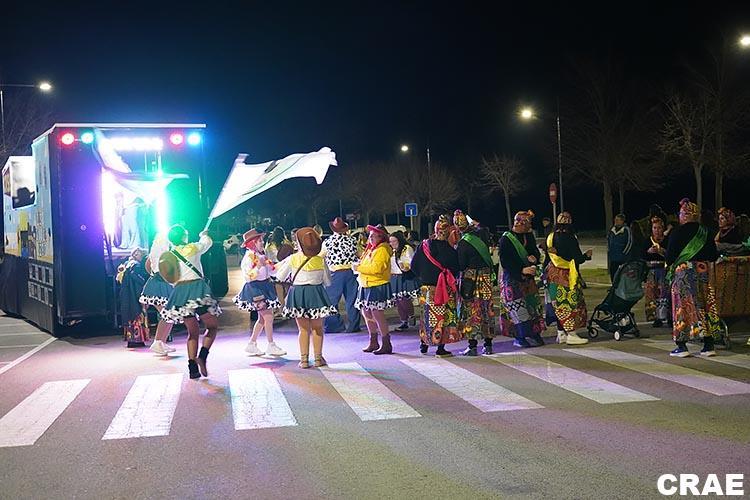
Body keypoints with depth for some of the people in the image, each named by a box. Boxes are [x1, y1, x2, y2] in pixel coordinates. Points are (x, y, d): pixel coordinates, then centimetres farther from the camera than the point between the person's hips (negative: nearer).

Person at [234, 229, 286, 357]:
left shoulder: (261, 255, 12)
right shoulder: (249, 257, -13)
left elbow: (270, 271, 18)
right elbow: (248, 276, -20)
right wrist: (259, 266, -25)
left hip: (265, 287, 9)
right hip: (255, 288, -9)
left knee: (262, 318, 10)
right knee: (268, 317, -8)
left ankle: (251, 344, 17)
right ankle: (271, 346, 1)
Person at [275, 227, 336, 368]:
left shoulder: (292, 259, -8)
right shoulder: (320, 261, -6)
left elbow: (280, 276, 2)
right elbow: (327, 281, 3)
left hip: (298, 294, 0)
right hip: (316, 293, 0)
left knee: (303, 329, 8)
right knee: (317, 328, 11)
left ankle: (304, 359, 6)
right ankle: (318, 358, 12)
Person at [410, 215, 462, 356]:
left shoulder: (423, 245, -1)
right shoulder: (449, 250, -15)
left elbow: (414, 265, 5)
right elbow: (455, 269, -9)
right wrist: (450, 278, 11)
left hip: (426, 287, 5)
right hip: (444, 288, -5)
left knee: (427, 314, 18)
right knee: (443, 316, 2)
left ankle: (424, 344, 25)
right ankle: (441, 348, 2)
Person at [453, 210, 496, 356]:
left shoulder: (463, 243, -14)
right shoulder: (480, 235, 0)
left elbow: (461, 265, -9)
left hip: (470, 278, -5)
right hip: (486, 276, 6)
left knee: (471, 311, 1)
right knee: (486, 310, 10)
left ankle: (472, 345, 0)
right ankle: (488, 344, 16)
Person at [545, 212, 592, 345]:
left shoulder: (550, 237, 5)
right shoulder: (569, 238, -15)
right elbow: (578, 259, -14)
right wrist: (587, 255, 4)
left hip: (553, 274, 7)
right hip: (566, 274, -7)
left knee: (559, 304, 12)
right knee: (571, 303, -1)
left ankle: (561, 334, 17)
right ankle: (571, 335, -1)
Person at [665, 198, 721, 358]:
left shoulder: (679, 231, -8)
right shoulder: (705, 232, 6)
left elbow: (670, 255, -9)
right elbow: (714, 256, 8)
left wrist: (670, 264, 11)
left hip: (683, 272, -4)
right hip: (703, 271, 4)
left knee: (683, 307, 0)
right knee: (705, 306, 8)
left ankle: (682, 346, -2)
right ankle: (709, 345, 8)